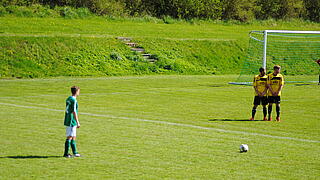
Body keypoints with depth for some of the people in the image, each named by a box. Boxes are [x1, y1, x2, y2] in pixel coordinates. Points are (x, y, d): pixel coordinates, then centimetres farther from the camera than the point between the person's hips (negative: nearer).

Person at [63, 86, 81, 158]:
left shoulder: (68, 99, 13)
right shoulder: (73, 100, -15)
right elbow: (74, 112, -18)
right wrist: (78, 122, -15)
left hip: (68, 121, 10)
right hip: (71, 122, -10)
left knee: (73, 137, 13)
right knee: (70, 137, -6)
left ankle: (75, 153, 18)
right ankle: (66, 153, -5)